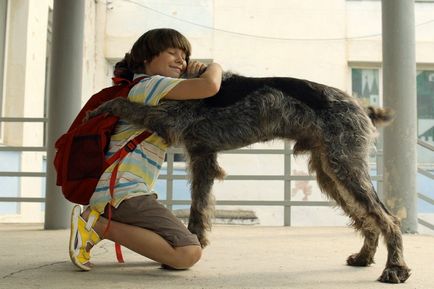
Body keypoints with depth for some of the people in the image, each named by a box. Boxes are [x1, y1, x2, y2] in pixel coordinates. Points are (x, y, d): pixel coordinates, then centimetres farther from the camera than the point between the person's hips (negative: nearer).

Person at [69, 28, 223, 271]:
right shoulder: (149, 84, -3)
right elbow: (210, 86, -17)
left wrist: (191, 74, 13)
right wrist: (215, 67, 6)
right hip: (122, 190, -11)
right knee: (188, 253, -21)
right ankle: (96, 224, -13)